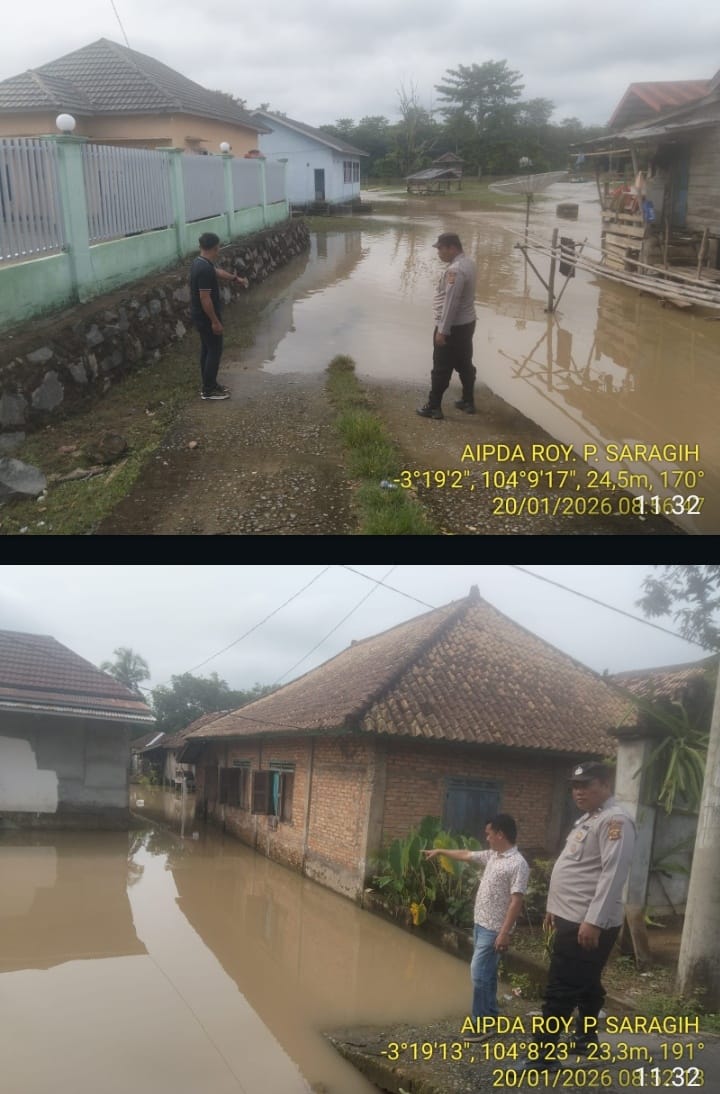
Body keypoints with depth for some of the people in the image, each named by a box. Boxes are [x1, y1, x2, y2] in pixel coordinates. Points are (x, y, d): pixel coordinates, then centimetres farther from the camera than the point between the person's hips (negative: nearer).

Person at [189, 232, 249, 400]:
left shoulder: (200, 262, 5)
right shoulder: (205, 269, -26)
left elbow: (217, 272, 26)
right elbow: (205, 298, -27)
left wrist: (236, 278, 36)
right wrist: (215, 321, -21)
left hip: (200, 316, 10)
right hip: (206, 318, -10)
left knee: (207, 349, 18)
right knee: (214, 351, 0)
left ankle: (208, 385, 27)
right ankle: (209, 390, 6)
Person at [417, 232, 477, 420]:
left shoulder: (455, 270, -24)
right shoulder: (468, 263, 8)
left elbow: (450, 303, -26)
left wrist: (442, 330, -23)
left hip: (453, 326, -10)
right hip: (467, 322, 10)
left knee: (441, 369, -1)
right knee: (465, 364, 17)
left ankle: (434, 406, 7)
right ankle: (468, 401, 25)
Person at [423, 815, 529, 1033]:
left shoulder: (517, 864, -19)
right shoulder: (492, 856, 8)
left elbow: (516, 901, -22)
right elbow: (466, 855, 23)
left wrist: (504, 933, -24)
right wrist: (440, 851, 31)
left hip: (494, 930, -9)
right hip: (481, 924, 9)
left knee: (479, 973, -8)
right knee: (486, 974, 15)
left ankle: (481, 1023, 2)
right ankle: (490, 1018, 26)